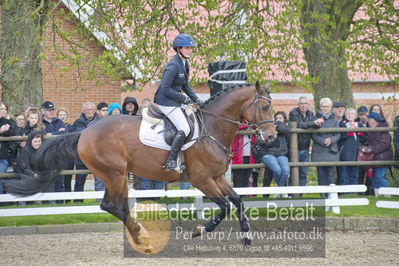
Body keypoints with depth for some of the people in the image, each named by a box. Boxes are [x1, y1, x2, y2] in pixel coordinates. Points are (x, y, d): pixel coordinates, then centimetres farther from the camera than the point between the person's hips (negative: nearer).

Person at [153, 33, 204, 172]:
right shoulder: (173, 66, -19)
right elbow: (165, 88, -22)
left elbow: (185, 86, 20)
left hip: (174, 101, 10)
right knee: (185, 129, -18)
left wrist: (196, 100, 8)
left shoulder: (184, 64, 11)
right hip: (166, 102, -10)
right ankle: (170, 162, -17)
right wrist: (183, 99, -17)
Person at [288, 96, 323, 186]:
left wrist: (318, 123, -30)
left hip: (305, 148, 6)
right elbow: (298, 125, -24)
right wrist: (313, 123, -28)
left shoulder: (310, 114, 8)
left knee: (303, 173, 9)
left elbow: (315, 126, -6)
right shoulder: (293, 113, -9)